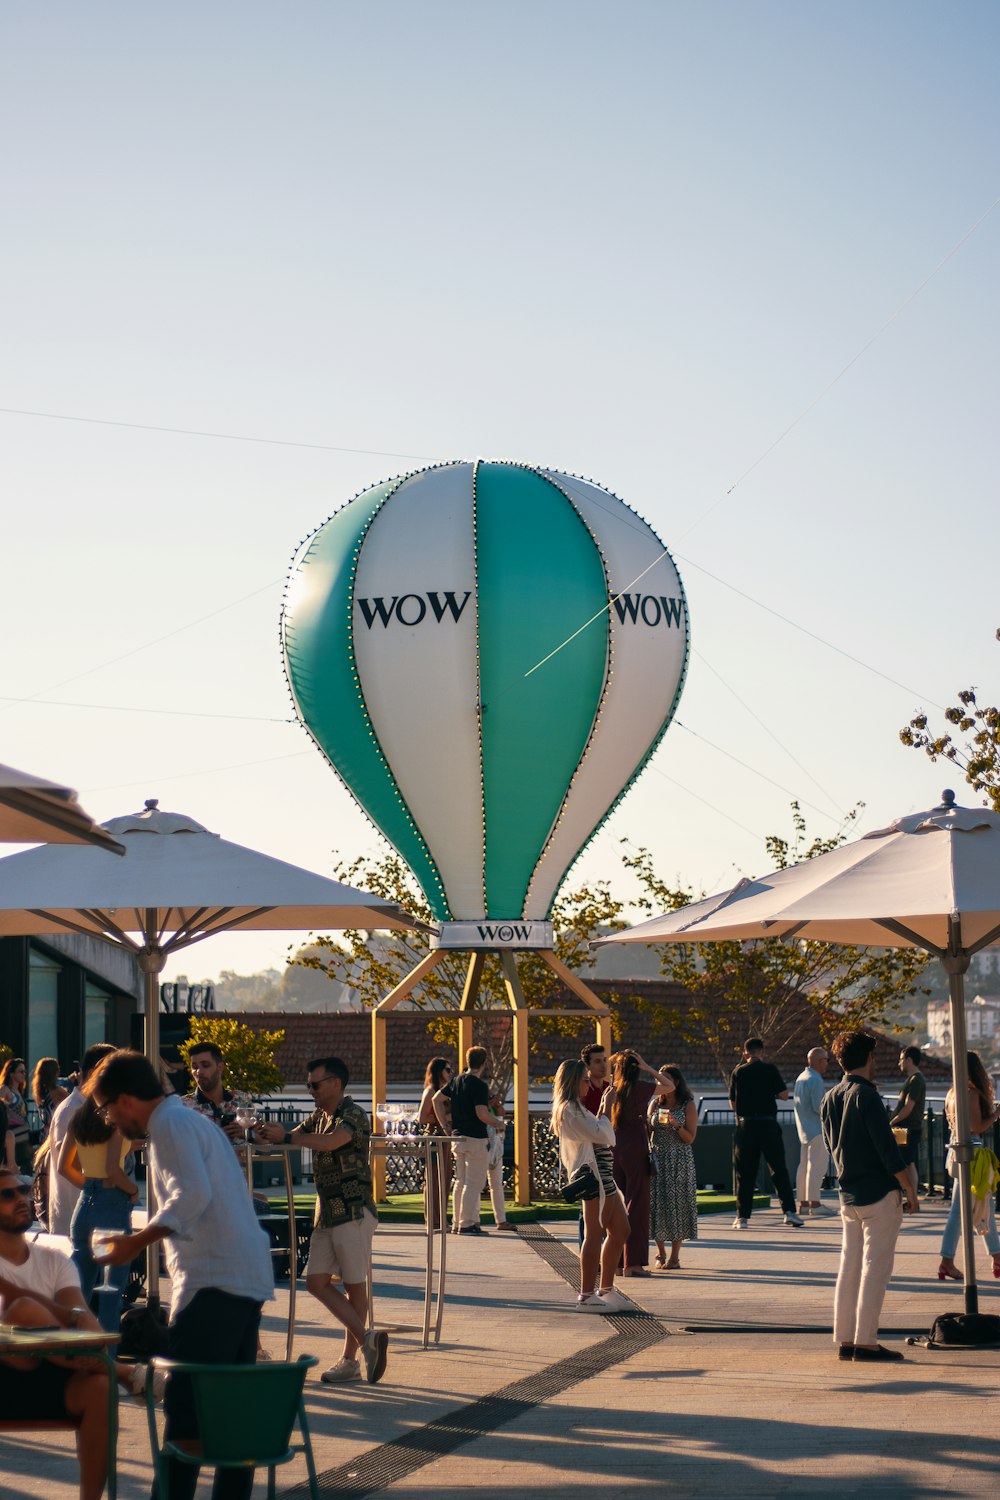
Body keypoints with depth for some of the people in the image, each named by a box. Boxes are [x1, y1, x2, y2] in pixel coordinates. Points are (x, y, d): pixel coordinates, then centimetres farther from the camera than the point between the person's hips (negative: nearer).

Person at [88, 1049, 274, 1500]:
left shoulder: (171, 1124, -8)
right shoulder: (193, 1120, 23)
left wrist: (136, 1243, -19)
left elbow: (193, 1195, -22)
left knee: (184, 1402, -9)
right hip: (249, 1278, 10)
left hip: (215, 1280, -10)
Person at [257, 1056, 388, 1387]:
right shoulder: (319, 1117, 18)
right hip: (327, 1212, 9)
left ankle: (350, 1359, 1)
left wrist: (285, 1136, -23)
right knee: (317, 1281, 1)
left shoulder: (353, 1115, -12)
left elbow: (330, 1142, -29)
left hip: (354, 1212, -9)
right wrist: (269, 1133, -10)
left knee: (354, 1285, -2)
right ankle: (366, 1339, 2)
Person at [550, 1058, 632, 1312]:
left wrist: (603, 1108, 19)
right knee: (595, 1234, -9)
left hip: (604, 1175, 11)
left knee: (620, 1230, 14)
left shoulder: (575, 1109, 23)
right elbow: (601, 1134, -18)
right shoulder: (569, 1110, -11)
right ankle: (587, 1296, -6)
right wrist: (606, 1109, -5)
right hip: (592, 1174, -11)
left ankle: (606, 1290, 20)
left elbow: (604, 1137, 23)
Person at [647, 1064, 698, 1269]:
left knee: (677, 1205, -3)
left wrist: (676, 1125, -21)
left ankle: (674, 1257, 1)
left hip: (679, 1161, -3)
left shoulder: (688, 1105, -3)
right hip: (656, 1159, 4)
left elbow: (690, 1138, -6)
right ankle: (661, 1254, 13)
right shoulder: (655, 1103, 9)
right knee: (657, 1204, 2)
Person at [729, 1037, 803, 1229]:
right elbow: (784, 1095, -2)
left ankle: (742, 1216, 5)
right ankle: (789, 1211, -2)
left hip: (745, 1125, 1)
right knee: (779, 1170, 5)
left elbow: (733, 1103, 7)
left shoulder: (738, 1072, 3)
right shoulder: (770, 1070, -2)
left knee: (745, 1173, 6)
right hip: (768, 1124, -1)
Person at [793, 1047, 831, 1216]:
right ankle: (814, 1203, -9)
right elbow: (818, 1107, -21)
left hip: (804, 1129, 10)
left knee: (804, 1165, 11)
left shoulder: (800, 1078, 13)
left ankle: (803, 1203, 14)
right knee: (817, 1166, -7)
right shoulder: (815, 1080, -17)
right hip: (816, 1129, -10)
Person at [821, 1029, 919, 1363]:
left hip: (848, 1194, 8)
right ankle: (865, 1342, -6)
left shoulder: (830, 1099, 10)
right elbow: (887, 1147, -15)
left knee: (850, 1267, 10)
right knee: (875, 1267, -5)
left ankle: (844, 1340, 11)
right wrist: (909, 1188, -9)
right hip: (879, 1194, -8)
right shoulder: (866, 1095, -14)